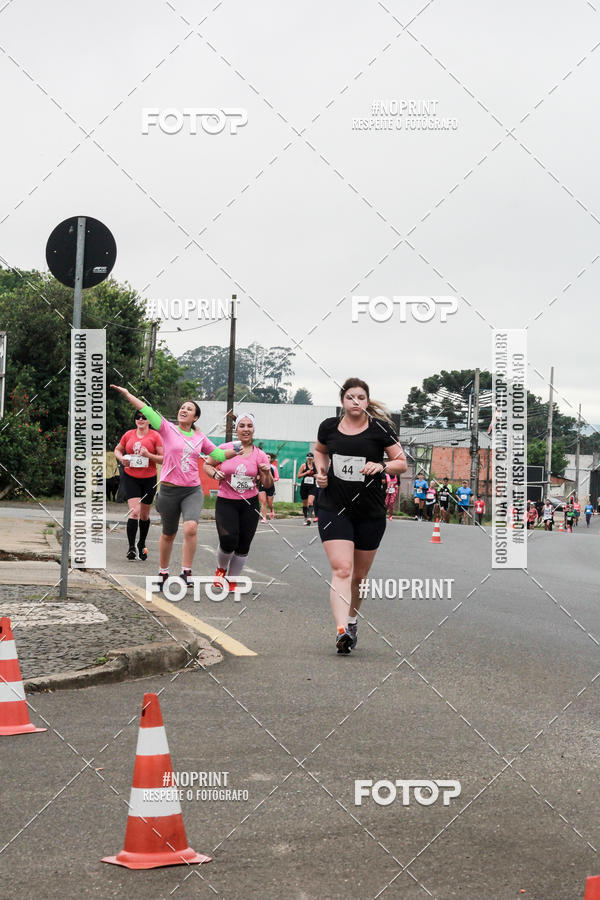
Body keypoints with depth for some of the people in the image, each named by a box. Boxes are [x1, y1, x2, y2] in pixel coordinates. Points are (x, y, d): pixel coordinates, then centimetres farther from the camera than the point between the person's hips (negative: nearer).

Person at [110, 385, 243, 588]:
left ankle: (186, 573, -15)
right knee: (168, 534, 11)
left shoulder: (200, 437, 11)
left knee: (191, 527, -23)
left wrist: (237, 449, 10)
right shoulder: (168, 428, 2)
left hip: (193, 491, 1)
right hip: (169, 490, -1)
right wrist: (126, 394, -13)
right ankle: (163, 572, 30)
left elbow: (217, 454, 22)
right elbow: (147, 410, -6)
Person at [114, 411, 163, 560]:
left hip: (149, 479, 0)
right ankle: (131, 547, -15)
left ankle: (142, 545, 33)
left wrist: (149, 455, -21)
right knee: (134, 512, -16)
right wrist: (121, 458, -1)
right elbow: (117, 450, 20)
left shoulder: (155, 436, -3)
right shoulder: (129, 434, 4)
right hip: (130, 478, 0)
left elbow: (163, 458, -5)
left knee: (144, 514, 12)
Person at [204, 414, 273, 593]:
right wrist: (215, 473, -9)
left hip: (249, 505, 2)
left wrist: (268, 473, -16)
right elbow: (207, 465, 12)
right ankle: (221, 568, 15)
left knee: (243, 547, 3)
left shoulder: (259, 455, 1)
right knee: (228, 541, -18)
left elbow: (267, 485, 5)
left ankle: (232, 581, 22)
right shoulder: (224, 449, -2)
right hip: (226, 502, -2)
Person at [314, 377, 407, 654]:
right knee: (341, 570, -16)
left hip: (370, 513, 0)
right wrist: (321, 471, 5)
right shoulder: (329, 427, 3)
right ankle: (341, 631, -25)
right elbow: (319, 450, 24)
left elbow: (402, 463, 0)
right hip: (334, 509, 0)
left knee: (359, 576, 11)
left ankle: (351, 619, 35)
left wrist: (381, 466, -19)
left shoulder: (380, 429, -4)